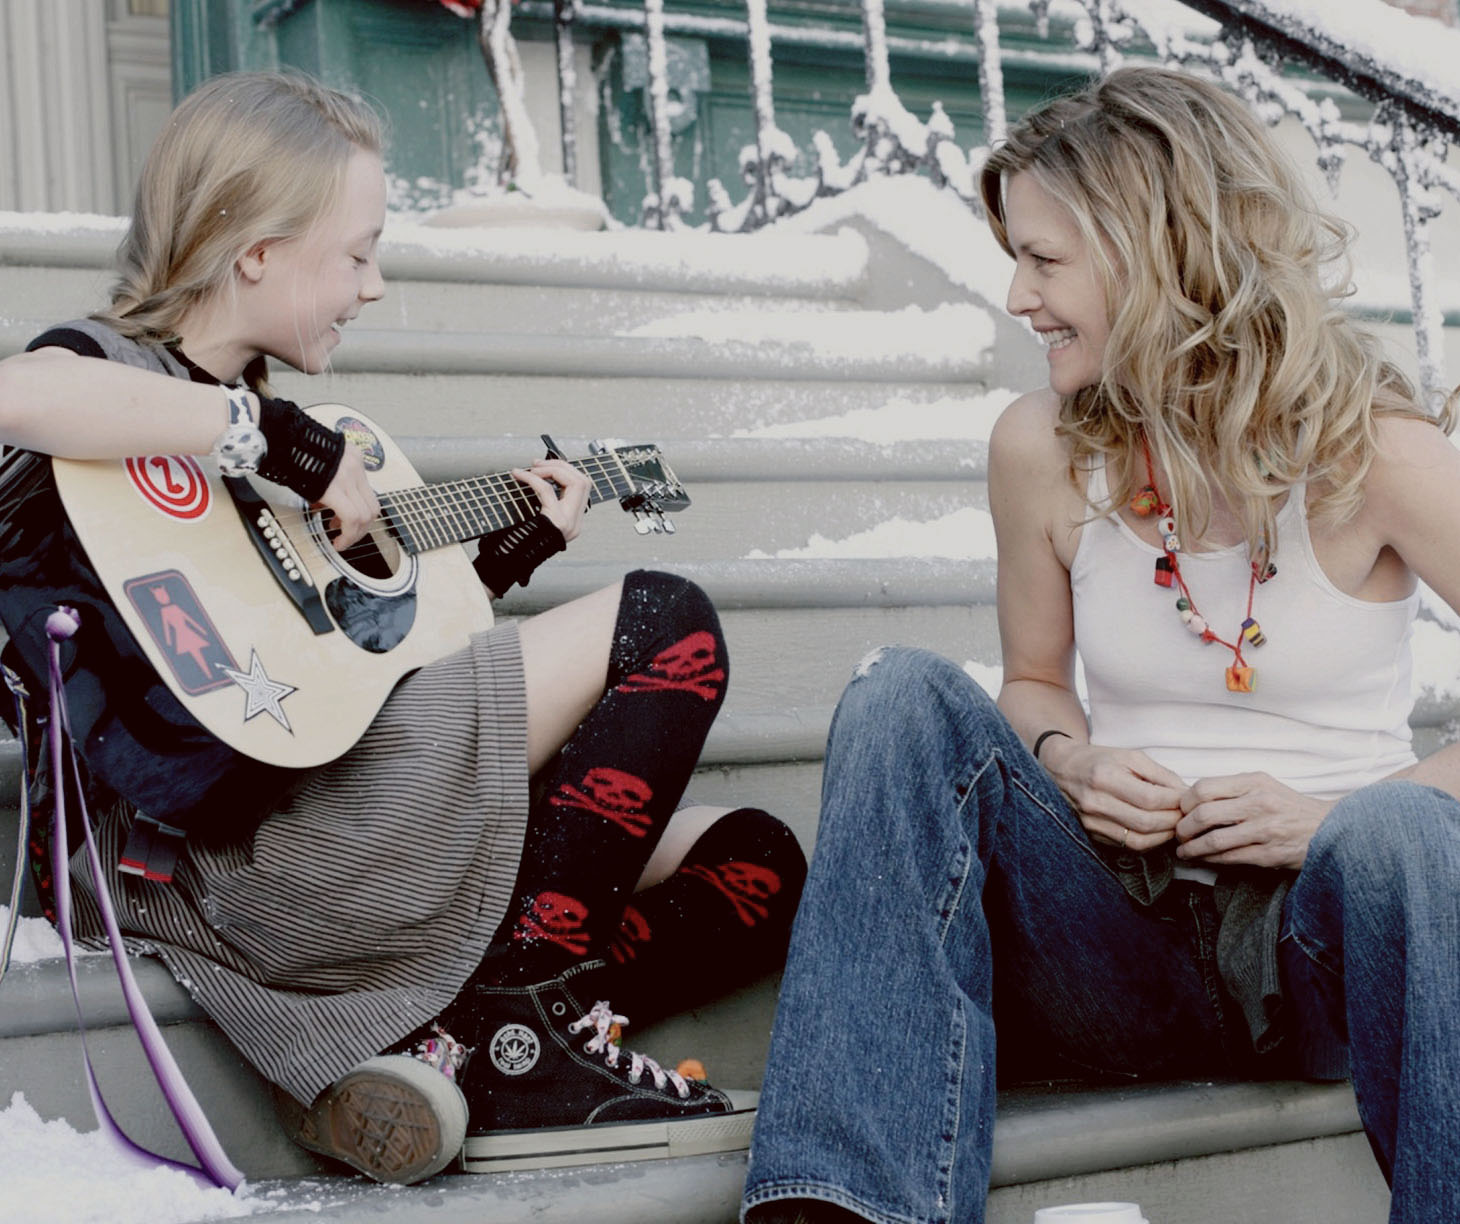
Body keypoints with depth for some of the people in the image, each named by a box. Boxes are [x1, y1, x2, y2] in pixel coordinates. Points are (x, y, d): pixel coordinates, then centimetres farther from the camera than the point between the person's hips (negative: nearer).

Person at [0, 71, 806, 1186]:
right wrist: (286, 442, -25)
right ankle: (511, 1020, -7)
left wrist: (510, 548, 24)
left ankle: (445, 1048, -10)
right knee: (667, 624, -7)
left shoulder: (251, 405, 24)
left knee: (754, 864, 6)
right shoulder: (107, 370, -4)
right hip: (234, 841, -10)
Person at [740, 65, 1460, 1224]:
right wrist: (1069, 763, -4)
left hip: (1325, 932, -3)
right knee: (907, 695, -20)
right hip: (1124, 929, 4)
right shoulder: (1042, 450, 2)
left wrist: (1340, 817, -17)